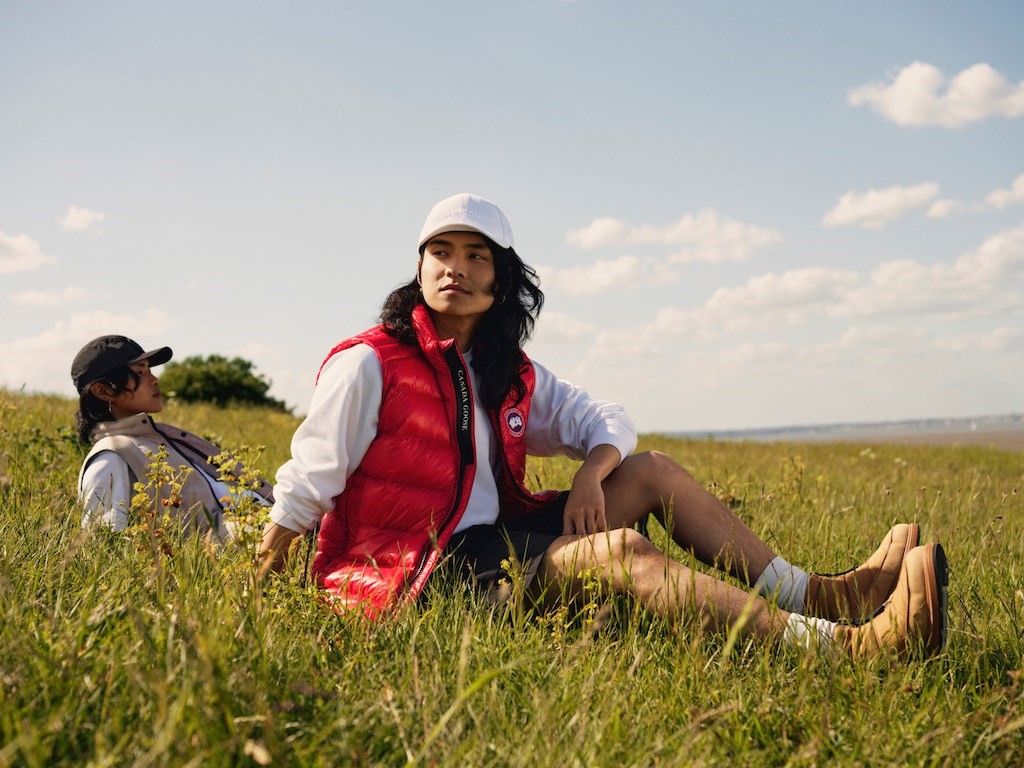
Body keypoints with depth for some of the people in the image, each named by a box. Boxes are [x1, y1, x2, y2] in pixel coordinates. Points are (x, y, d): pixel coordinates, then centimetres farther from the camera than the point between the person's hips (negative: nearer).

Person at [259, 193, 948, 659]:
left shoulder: (510, 375, 10)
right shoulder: (369, 364, -10)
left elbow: (608, 422, 14)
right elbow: (306, 484, -9)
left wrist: (591, 474, -7)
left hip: (493, 538, 8)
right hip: (413, 572, -8)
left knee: (652, 471, 3)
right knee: (620, 550, -29)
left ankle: (811, 595, -4)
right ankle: (848, 643, -35)